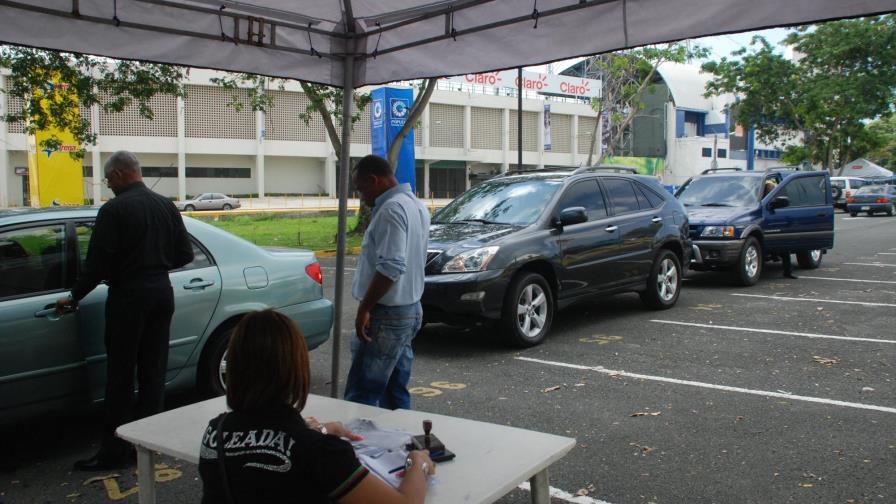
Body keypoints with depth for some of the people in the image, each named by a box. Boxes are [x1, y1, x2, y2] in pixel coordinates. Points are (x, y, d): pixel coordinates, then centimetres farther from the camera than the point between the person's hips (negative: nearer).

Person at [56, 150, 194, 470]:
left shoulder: (114, 210, -12)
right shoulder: (166, 206, 6)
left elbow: (97, 263, -13)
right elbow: (184, 255, 8)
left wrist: (75, 296, 0)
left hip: (128, 296, -6)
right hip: (162, 292, 6)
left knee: (120, 376, 2)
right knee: (153, 372, 12)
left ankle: (114, 451, 9)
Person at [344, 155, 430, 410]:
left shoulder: (391, 209, -17)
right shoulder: (416, 205, 15)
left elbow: (391, 266, -26)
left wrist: (364, 308, -22)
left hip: (386, 314, -10)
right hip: (411, 309, 10)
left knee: (361, 395, -6)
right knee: (396, 394, 14)